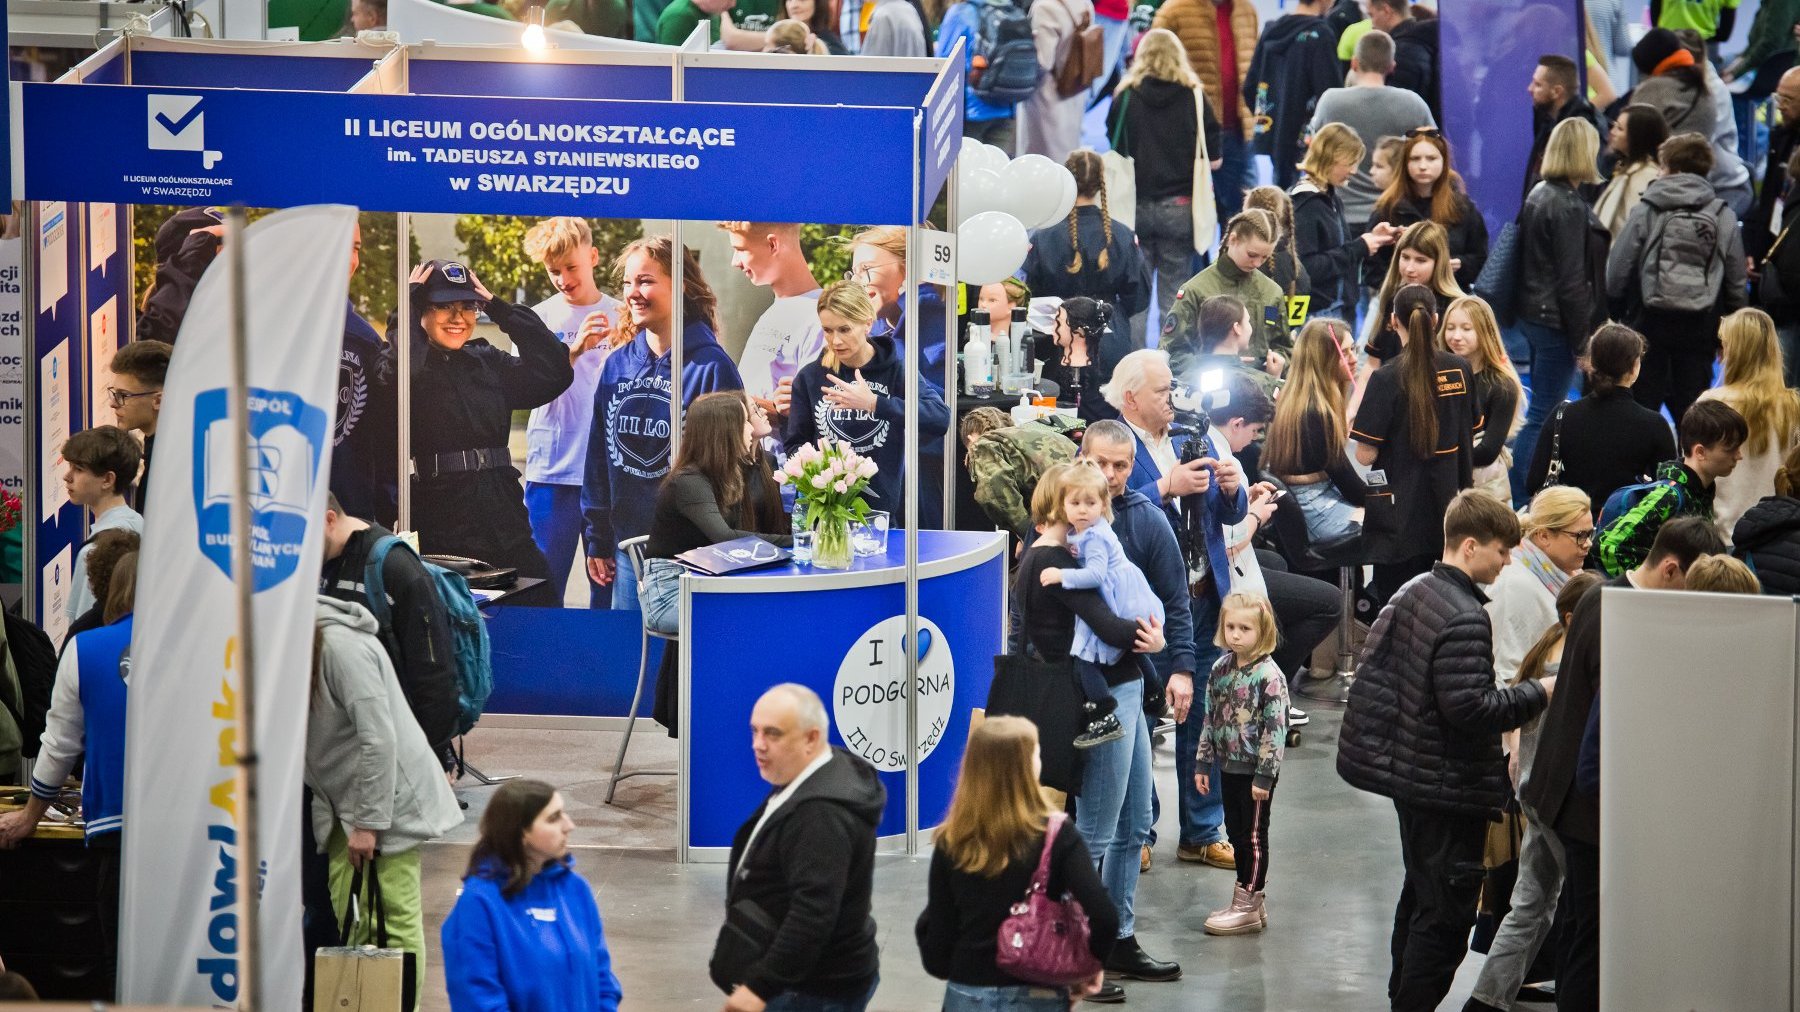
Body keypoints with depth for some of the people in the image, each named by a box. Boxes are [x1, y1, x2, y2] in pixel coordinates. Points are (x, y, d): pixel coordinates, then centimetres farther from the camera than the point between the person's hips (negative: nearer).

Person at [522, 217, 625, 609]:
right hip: (553, 469, -1)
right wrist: (575, 349, -24)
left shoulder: (619, 315, 7)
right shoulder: (539, 317, 3)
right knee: (544, 584, -2)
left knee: (610, 584, 2)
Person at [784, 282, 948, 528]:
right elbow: (795, 445, 10)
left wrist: (873, 403, -29)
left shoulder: (897, 371, -3)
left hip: (888, 509, -2)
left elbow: (940, 419, -20)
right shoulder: (810, 378, 5)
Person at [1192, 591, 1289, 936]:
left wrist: (1264, 775, -18)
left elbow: (1275, 729, -17)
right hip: (1229, 766, 7)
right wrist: (1203, 763, 11)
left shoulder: (1269, 676, -16)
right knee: (1236, 833, 13)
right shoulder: (1220, 669, 5)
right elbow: (1210, 718, 12)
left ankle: (1248, 907, 9)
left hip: (1255, 770, -7)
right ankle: (1246, 903, 22)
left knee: (1254, 837, 2)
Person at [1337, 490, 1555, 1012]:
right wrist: (1538, 693, -18)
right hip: (1449, 789, -10)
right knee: (1447, 913, -3)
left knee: (1420, 896, 22)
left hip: (1408, 773, 10)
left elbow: (1373, 663, 16)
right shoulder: (1465, 618, -22)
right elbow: (1469, 708, -28)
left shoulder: (1413, 592, 7)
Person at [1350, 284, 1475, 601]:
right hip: (1448, 511, 5)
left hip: (1400, 515, -5)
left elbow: (1365, 455, -14)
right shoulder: (1459, 370, 1)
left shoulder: (1387, 379, -15)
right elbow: (1470, 439, 11)